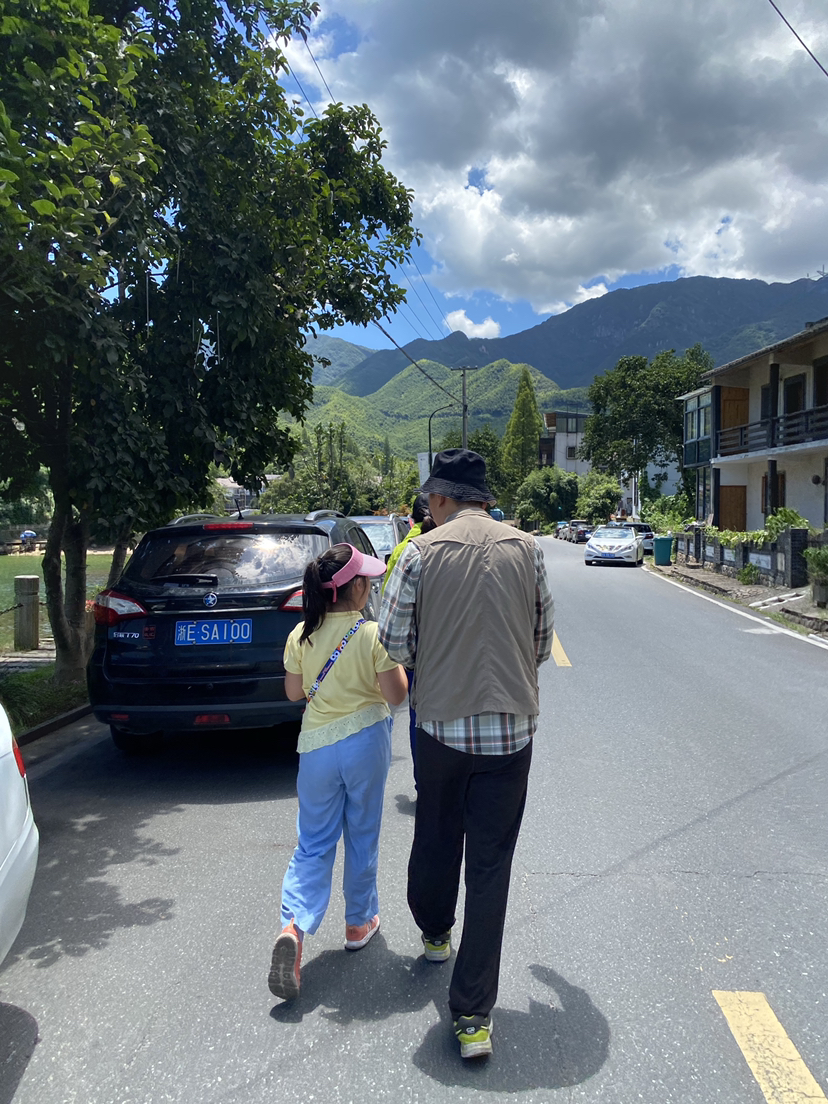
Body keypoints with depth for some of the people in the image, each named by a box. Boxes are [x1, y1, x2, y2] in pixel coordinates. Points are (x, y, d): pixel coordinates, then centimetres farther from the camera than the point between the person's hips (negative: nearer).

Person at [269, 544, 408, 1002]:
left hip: (316, 745, 2)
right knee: (362, 838, 16)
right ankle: (359, 923, 31)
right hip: (366, 743, -2)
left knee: (314, 843, 11)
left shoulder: (302, 635, -4)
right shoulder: (373, 635, -15)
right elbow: (395, 695, -11)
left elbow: (293, 692, 6)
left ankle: (294, 924, -8)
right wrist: (397, 658, 4)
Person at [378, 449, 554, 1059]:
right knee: (490, 866, 6)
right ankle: (474, 1015, 11)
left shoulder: (421, 552, -7)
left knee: (436, 841, 22)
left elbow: (394, 642, -5)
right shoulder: (526, 549, -1)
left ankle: (435, 933, 49)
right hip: (512, 726, 1)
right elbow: (543, 641, 6)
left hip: (443, 722, 0)